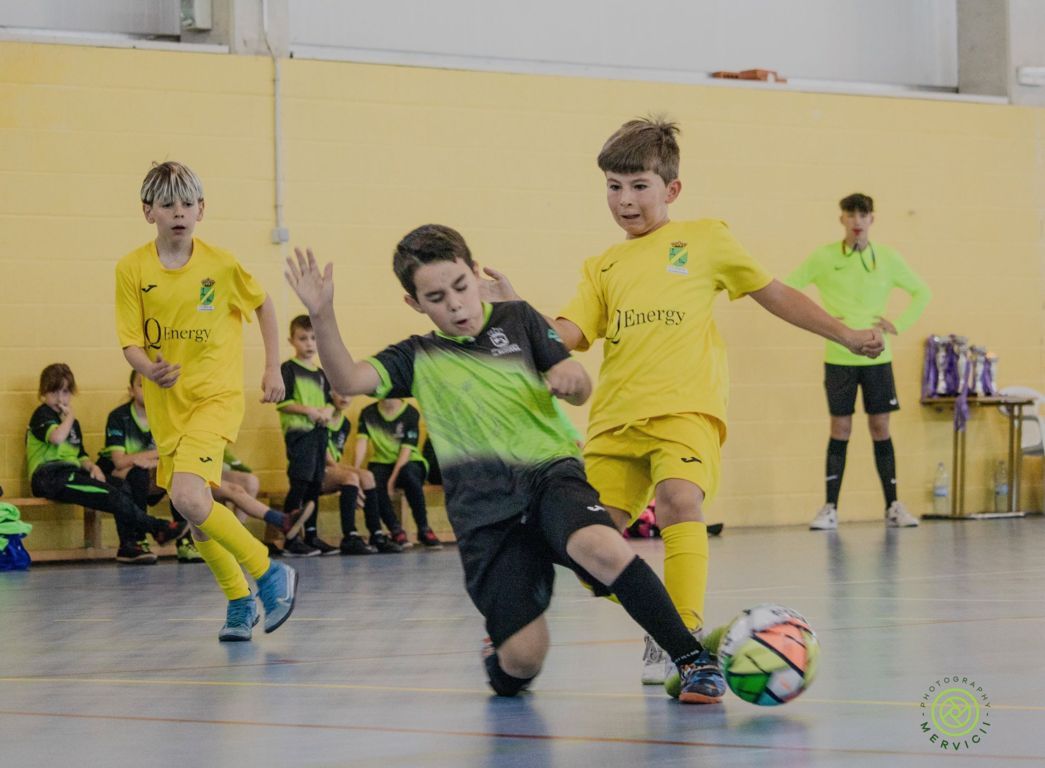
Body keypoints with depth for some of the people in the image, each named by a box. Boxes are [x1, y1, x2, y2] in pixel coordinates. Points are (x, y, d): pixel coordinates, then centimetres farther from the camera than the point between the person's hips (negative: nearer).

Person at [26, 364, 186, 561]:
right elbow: (56, 438, -24)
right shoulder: (42, 415, -2)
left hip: (70, 474, 8)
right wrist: (69, 417, -6)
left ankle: (129, 545, -18)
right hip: (49, 476, -8)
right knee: (111, 495, -23)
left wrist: (92, 466, 2)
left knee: (122, 491, -14)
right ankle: (157, 528, -17)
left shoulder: (73, 422, 25)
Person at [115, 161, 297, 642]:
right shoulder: (132, 269, -5)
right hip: (166, 403, 4)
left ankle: (270, 574, -6)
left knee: (189, 498, -23)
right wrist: (150, 370, -28)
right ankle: (239, 601, 31)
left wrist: (273, 368, 7)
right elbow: (130, 341, -6)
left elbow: (263, 304, 10)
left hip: (217, 395, -4)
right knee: (194, 512, 10)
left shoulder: (221, 264, -8)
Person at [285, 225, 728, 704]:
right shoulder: (419, 359, 11)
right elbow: (347, 380, -5)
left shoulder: (517, 319, 13)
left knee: (602, 548, -36)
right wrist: (322, 316, -22)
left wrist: (571, 376, -12)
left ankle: (693, 659, -23)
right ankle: (498, 658, 26)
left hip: (551, 473, 0)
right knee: (523, 658, -12)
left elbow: (580, 392, 13)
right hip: (485, 511, 0)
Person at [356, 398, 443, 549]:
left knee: (409, 474, -38)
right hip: (382, 463, 2)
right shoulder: (368, 413, 2)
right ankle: (396, 529, -18)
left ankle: (423, 530, -27)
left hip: (408, 462, -2)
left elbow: (406, 450, -14)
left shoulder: (411, 413, -7)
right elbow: (362, 442, -10)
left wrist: (393, 479, -24)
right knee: (373, 482, -33)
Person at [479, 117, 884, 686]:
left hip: (685, 408, -4)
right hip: (615, 418, 4)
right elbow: (566, 335, 7)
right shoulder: (602, 268, 19)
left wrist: (844, 335, 19)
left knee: (679, 500, -29)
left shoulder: (705, 240, 12)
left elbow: (773, 295, 19)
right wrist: (514, 310, -8)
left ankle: (684, 634, -26)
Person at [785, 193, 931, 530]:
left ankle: (893, 506, 10)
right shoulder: (823, 258, -3)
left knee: (880, 427, 3)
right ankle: (830, 508, 5)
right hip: (838, 357, -1)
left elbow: (922, 292, 14)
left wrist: (900, 324, 2)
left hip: (876, 355, 1)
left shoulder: (887, 258, 3)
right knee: (840, 429, 0)